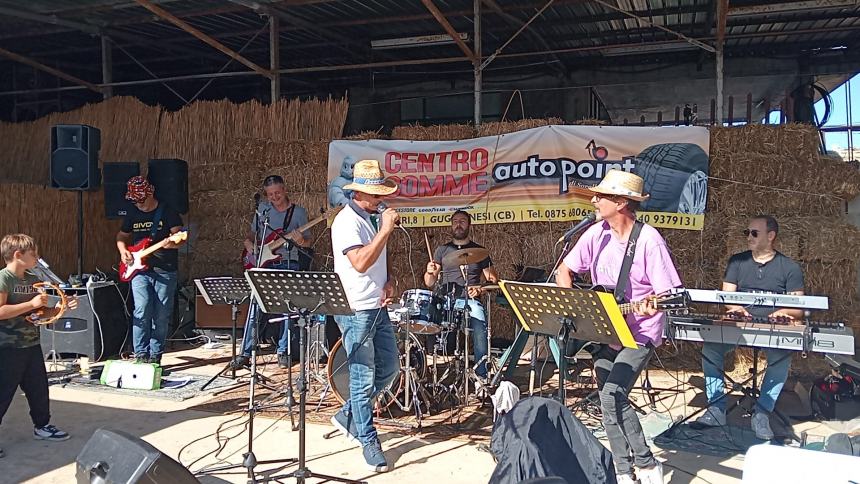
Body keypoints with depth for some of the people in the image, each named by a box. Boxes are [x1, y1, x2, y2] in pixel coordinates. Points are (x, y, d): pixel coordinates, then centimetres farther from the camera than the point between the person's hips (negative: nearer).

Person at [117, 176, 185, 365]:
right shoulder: (132, 214, 11)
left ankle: (155, 355, 14)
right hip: (139, 270, 2)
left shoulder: (167, 212, -1)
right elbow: (121, 236, 24)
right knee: (142, 310, -15)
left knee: (161, 316, 1)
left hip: (164, 271, -2)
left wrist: (172, 243, -26)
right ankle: (141, 354, -5)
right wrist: (123, 251, 4)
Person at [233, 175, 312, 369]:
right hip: (263, 264, 2)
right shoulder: (262, 209, 10)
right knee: (255, 308, -1)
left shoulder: (299, 212, 1)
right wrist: (248, 243, -1)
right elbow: (252, 233, 20)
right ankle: (246, 352, 5)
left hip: (288, 265, -2)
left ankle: (283, 352, 10)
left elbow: (308, 241, 2)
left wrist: (300, 240, -20)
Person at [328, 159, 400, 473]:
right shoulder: (347, 221, -16)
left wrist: (387, 283, 4)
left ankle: (348, 416, 30)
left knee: (390, 368, 15)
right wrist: (387, 229, -25)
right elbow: (361, 263, -27)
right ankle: (368, 441, 14)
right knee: (364, 378, 0)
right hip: (356, 312, -9)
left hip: (378, 308, 9)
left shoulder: (373, 217, 12)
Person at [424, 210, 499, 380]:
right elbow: (429, 283, 14)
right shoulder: (442, 250, 17)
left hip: (471, 302, -1)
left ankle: (482, 377, -19)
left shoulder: (479, 250, 14)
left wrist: (480, 288, -10)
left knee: (480, 332, -27)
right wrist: (430, 272, -9)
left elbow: (493, 279, 10)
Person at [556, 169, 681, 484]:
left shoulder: (649, 240, -18)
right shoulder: (596, 234, -2)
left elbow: (668, 293, -18)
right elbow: (564, 271, 9)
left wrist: (649, 305, -39)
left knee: (612, 395, -19)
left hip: (640, 333, -6)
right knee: (607, 400, 4)